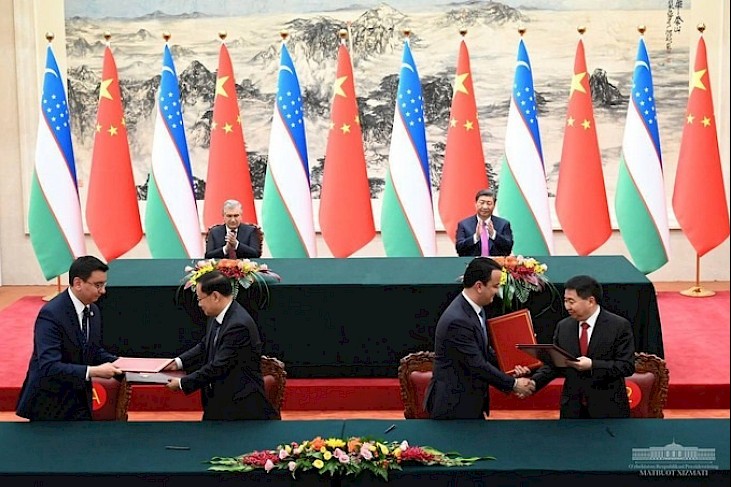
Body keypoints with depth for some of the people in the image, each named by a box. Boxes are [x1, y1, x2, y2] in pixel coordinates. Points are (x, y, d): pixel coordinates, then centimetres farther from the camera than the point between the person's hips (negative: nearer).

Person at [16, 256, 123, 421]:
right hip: (48, 405, -7)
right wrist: (93, 371, -34)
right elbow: (49, 367, -29)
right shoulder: (51, 314, -22)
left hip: (80, 402, 7)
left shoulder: (93, 311, 4)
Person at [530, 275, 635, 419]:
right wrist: (533, 382, -9)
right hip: (572, 409, 4)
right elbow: (552, 364, 9)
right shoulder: (563, 326, 8)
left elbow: (627, 366, -11)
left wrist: (592, 365, -22)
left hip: (608, 410, -3)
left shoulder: (619, 326, -6)